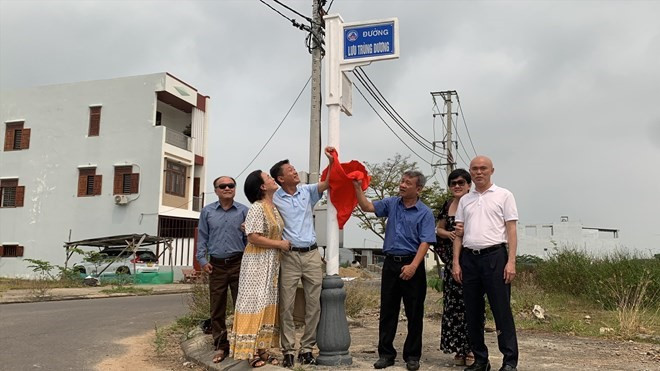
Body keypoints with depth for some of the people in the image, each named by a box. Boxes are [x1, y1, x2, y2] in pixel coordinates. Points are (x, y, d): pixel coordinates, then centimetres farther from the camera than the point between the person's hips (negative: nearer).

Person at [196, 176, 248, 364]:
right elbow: (202, 237, 10)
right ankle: (221, 347, 17)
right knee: (217, 309, 6)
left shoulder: (243, 211, 3)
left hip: (238, 264, -2)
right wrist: (202, 259, 0)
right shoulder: (207, 211, 8)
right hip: (216, 265, 2)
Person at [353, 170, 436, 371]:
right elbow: (367, 206, 0)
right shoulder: (391, 203, 7)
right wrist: (357, 186, -10)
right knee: (387, 311, 8)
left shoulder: (424, 213, -6)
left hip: (412, 265, -4)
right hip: (390, 263, 4)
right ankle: (386, 353, 18)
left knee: (414, 313, 5)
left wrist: (413, 266, -22)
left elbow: (425, 242, -12)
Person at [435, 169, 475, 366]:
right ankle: (459, 349, 14)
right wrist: (449, 234, -2)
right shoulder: (447, 206, 11)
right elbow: (439, 229, 18)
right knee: (453, 304, 4)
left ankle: (471, 349, 7)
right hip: (452, 262, 4)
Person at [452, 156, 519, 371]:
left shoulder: (503, 195, 3)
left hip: (494, 256, -4)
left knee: (501, 310, -3)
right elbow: (459, 234, 13)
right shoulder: (465, 200, 15)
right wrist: (456, 262, 4)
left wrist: (511, 261, -11)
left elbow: (511, 230, -2)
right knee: (472, 312, 8)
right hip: (469, 258, 5)